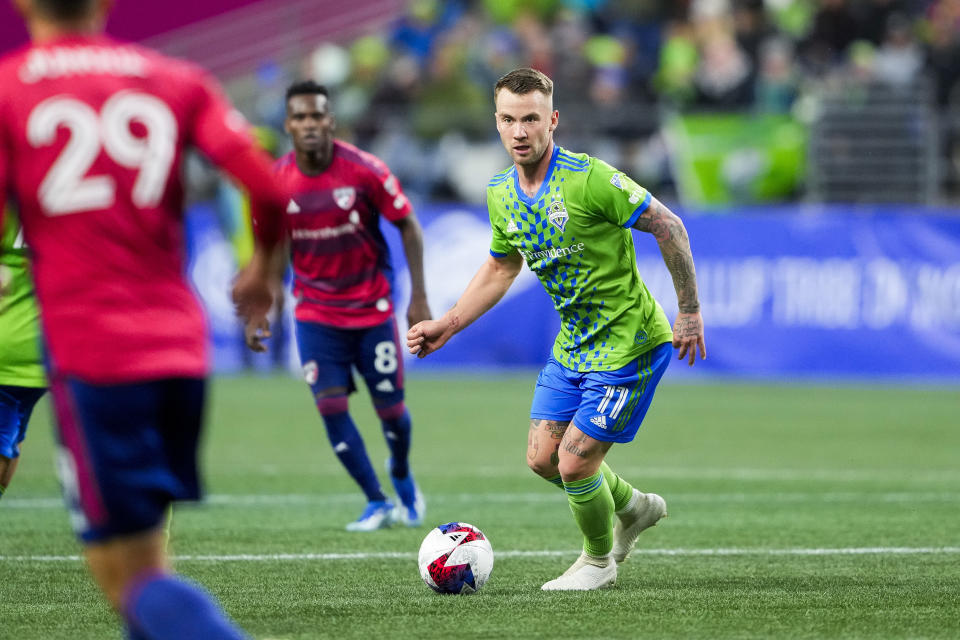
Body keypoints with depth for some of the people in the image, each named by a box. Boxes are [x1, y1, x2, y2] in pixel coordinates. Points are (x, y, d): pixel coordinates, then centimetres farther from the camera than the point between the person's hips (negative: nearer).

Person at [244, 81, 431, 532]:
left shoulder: (365, 170, -15)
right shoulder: (275, 182, -9)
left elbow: (408, 225, -5)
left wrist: (419, 297, -10)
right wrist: (256, 314, -3)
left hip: (372, 307, -1)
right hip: (315, 312, 1)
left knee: (390, 407, 4)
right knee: (330, 405, -10)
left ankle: (403, 478, 37)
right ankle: (376, 503, 6)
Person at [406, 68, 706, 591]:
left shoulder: (588, 179, -24)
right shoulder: (501, 194, 0)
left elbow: (668, 227, -19)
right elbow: (499, 268, 17)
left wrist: (690, 312, -16)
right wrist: (446, 326, 10)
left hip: (628, 342, -8)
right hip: (573, 344, 8)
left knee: (574, 464, -6)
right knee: (542, 459, 10)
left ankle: (598, 562, 23)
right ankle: (634, 508, 36)